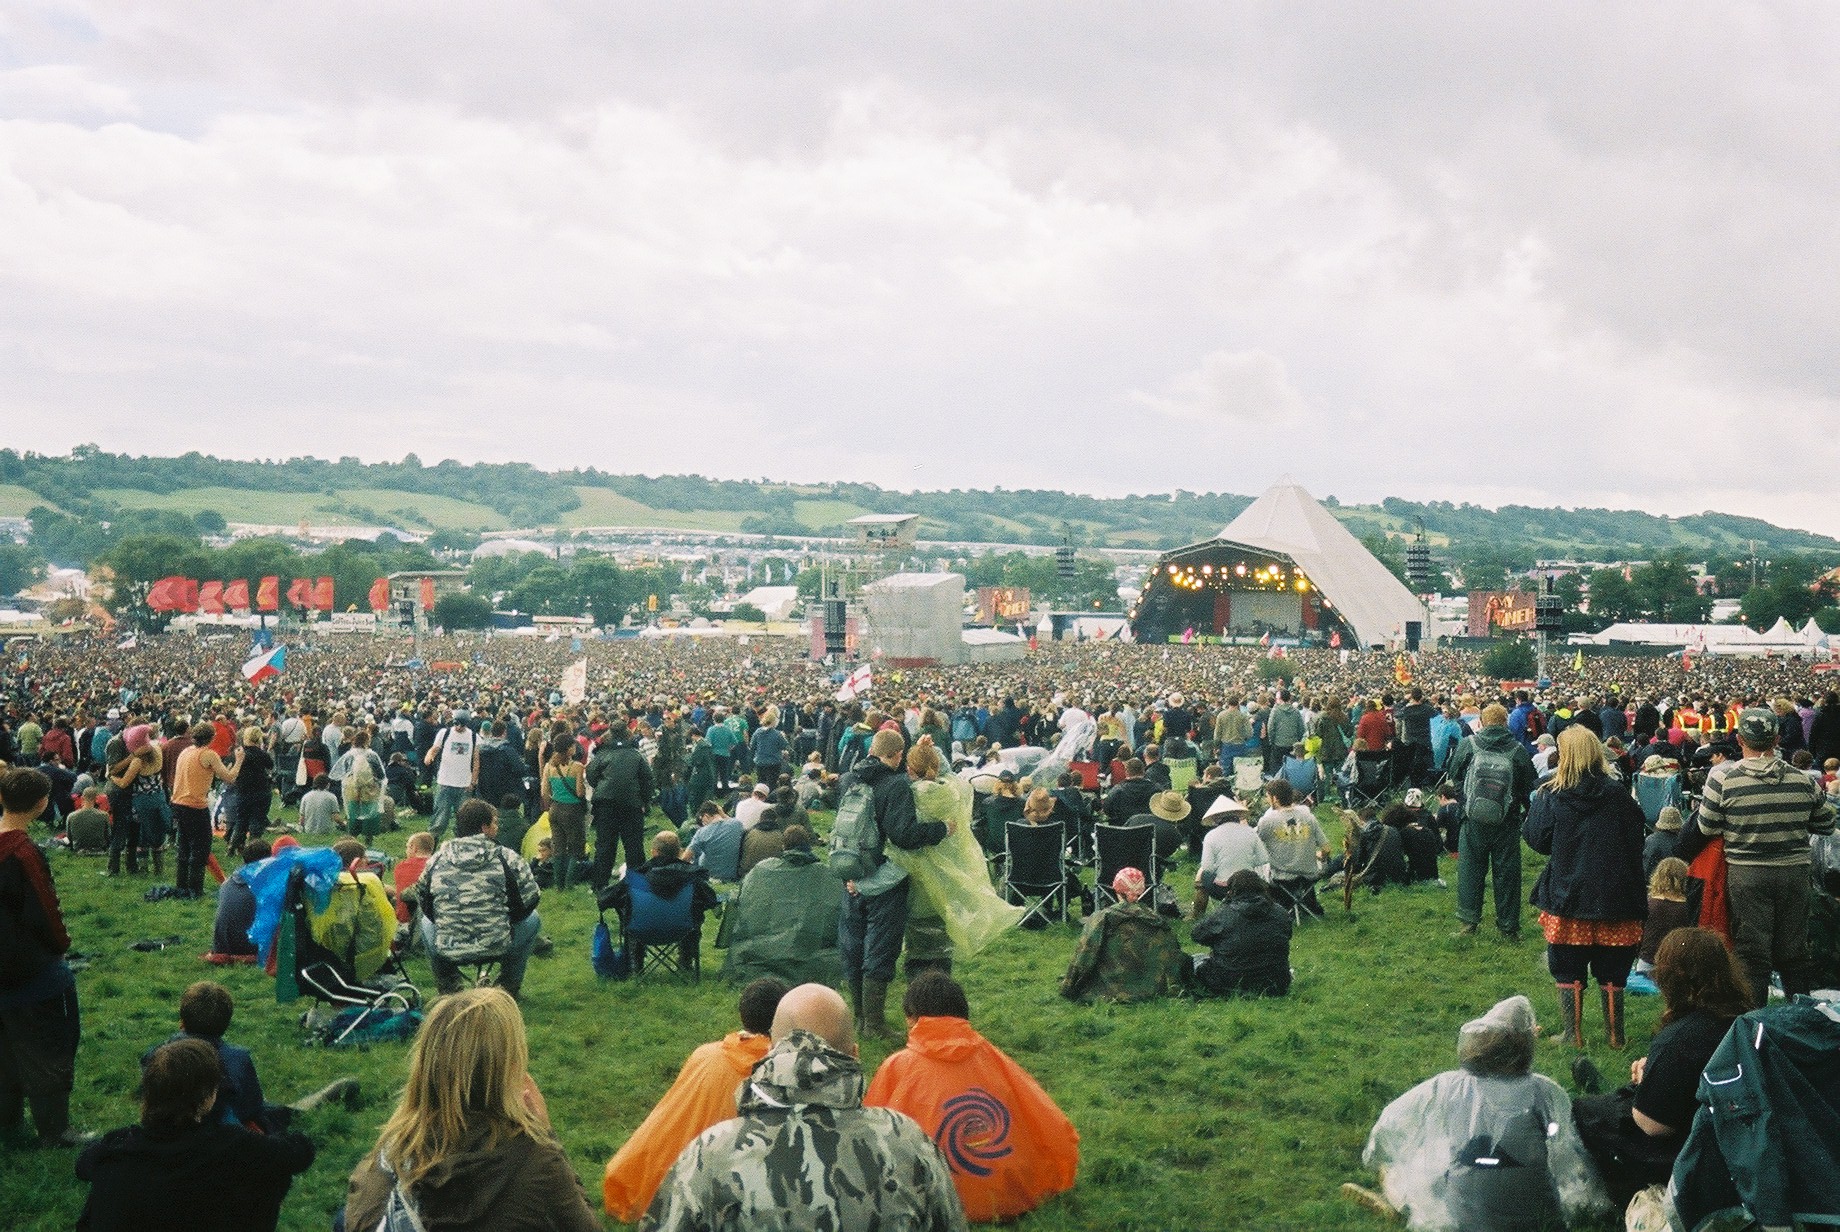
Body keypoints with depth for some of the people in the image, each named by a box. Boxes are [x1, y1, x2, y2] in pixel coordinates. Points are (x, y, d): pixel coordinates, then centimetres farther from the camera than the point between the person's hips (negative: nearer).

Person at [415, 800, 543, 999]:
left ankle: (448, 988, 33)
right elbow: (530, 899, 0)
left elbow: (424, 904, 11)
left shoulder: (437, 859, 2)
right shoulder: (507, 859, -5)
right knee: (533, 919, 27)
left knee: (426, 921, 36)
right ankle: (509, 987, 30)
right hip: (497, 950, -3)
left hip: (447, 952, 3)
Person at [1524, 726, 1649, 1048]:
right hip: (1614, 897, 2)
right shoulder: (1618, 794, -2)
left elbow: (1536, 839, -3)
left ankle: (1573, 1036, 10)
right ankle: (1614, 1036, 18)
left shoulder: (1552, 796, -9)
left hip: (1567, 897, -2)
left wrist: (1536, 804, 9)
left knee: (1569, 972, 8)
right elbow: (1636, 840, 5)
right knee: (1611, 972, 13)